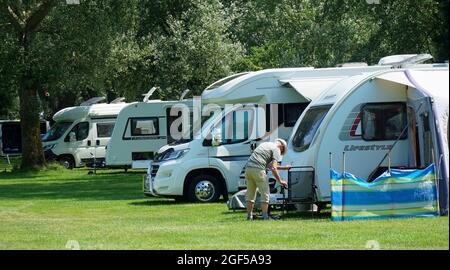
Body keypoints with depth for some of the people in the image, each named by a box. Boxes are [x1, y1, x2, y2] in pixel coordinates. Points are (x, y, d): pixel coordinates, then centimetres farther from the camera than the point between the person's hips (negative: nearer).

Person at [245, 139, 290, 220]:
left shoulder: (265, 144, 28)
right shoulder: (276, 150, 3)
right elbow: (273, 168, -7)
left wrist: (283, 167, 35)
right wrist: (280, 181, 2)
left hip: (248, 167, 7)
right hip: (258, 169, -7)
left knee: (250, 193, 16)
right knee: (265, 193, 3)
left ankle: (249, 216, 18)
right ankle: (265, 216, 2)